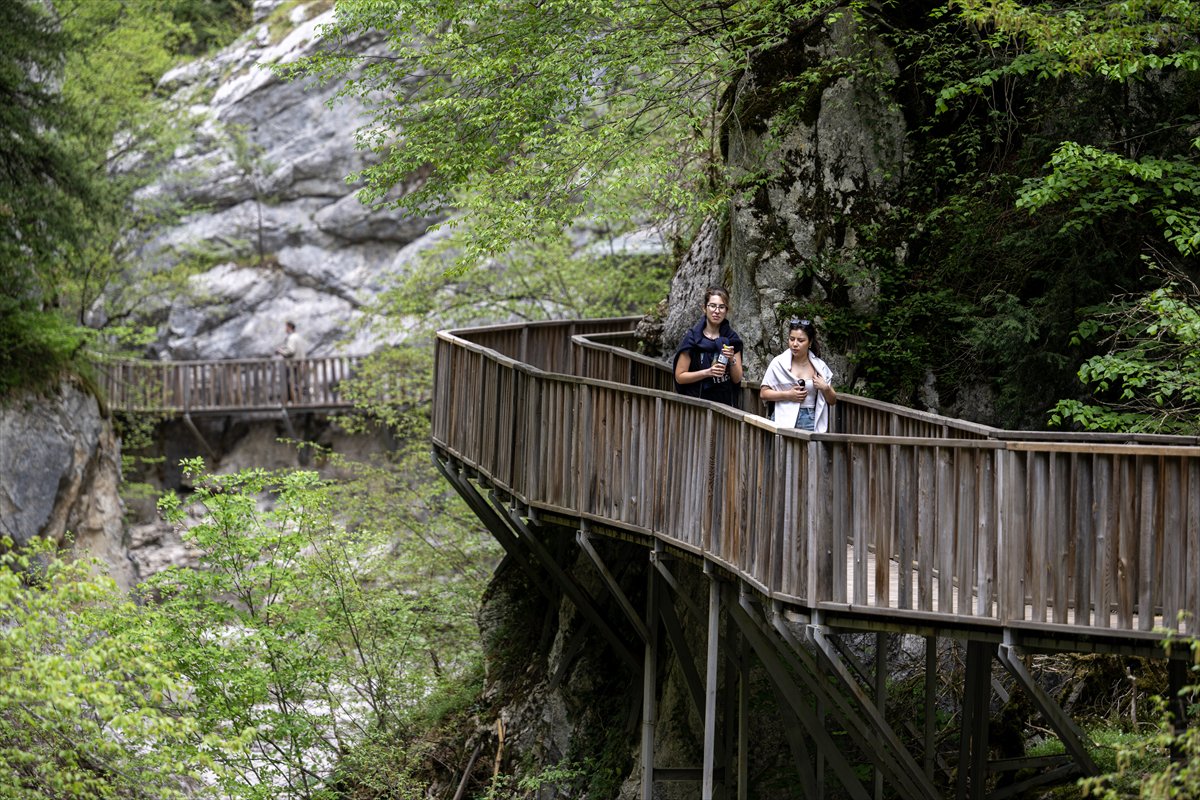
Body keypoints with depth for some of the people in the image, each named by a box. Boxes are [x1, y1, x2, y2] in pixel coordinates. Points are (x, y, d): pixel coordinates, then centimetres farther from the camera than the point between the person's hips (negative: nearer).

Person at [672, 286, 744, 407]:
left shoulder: (732, 338, 8)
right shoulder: (692, 337, -2)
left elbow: (737, 379, 8)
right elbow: (679, 376, -3)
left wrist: (732, 360, -9)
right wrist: (708, 372, -14)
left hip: (726, 403, 2)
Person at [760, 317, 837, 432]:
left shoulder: (820, 366, 10)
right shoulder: (779, 363, 5)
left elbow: (832, 401, 17)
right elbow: (763, 393, 5)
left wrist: (825, 388, -3)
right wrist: (787, 395, -7)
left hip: (810, 422, 1)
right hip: (784, 421, -1)